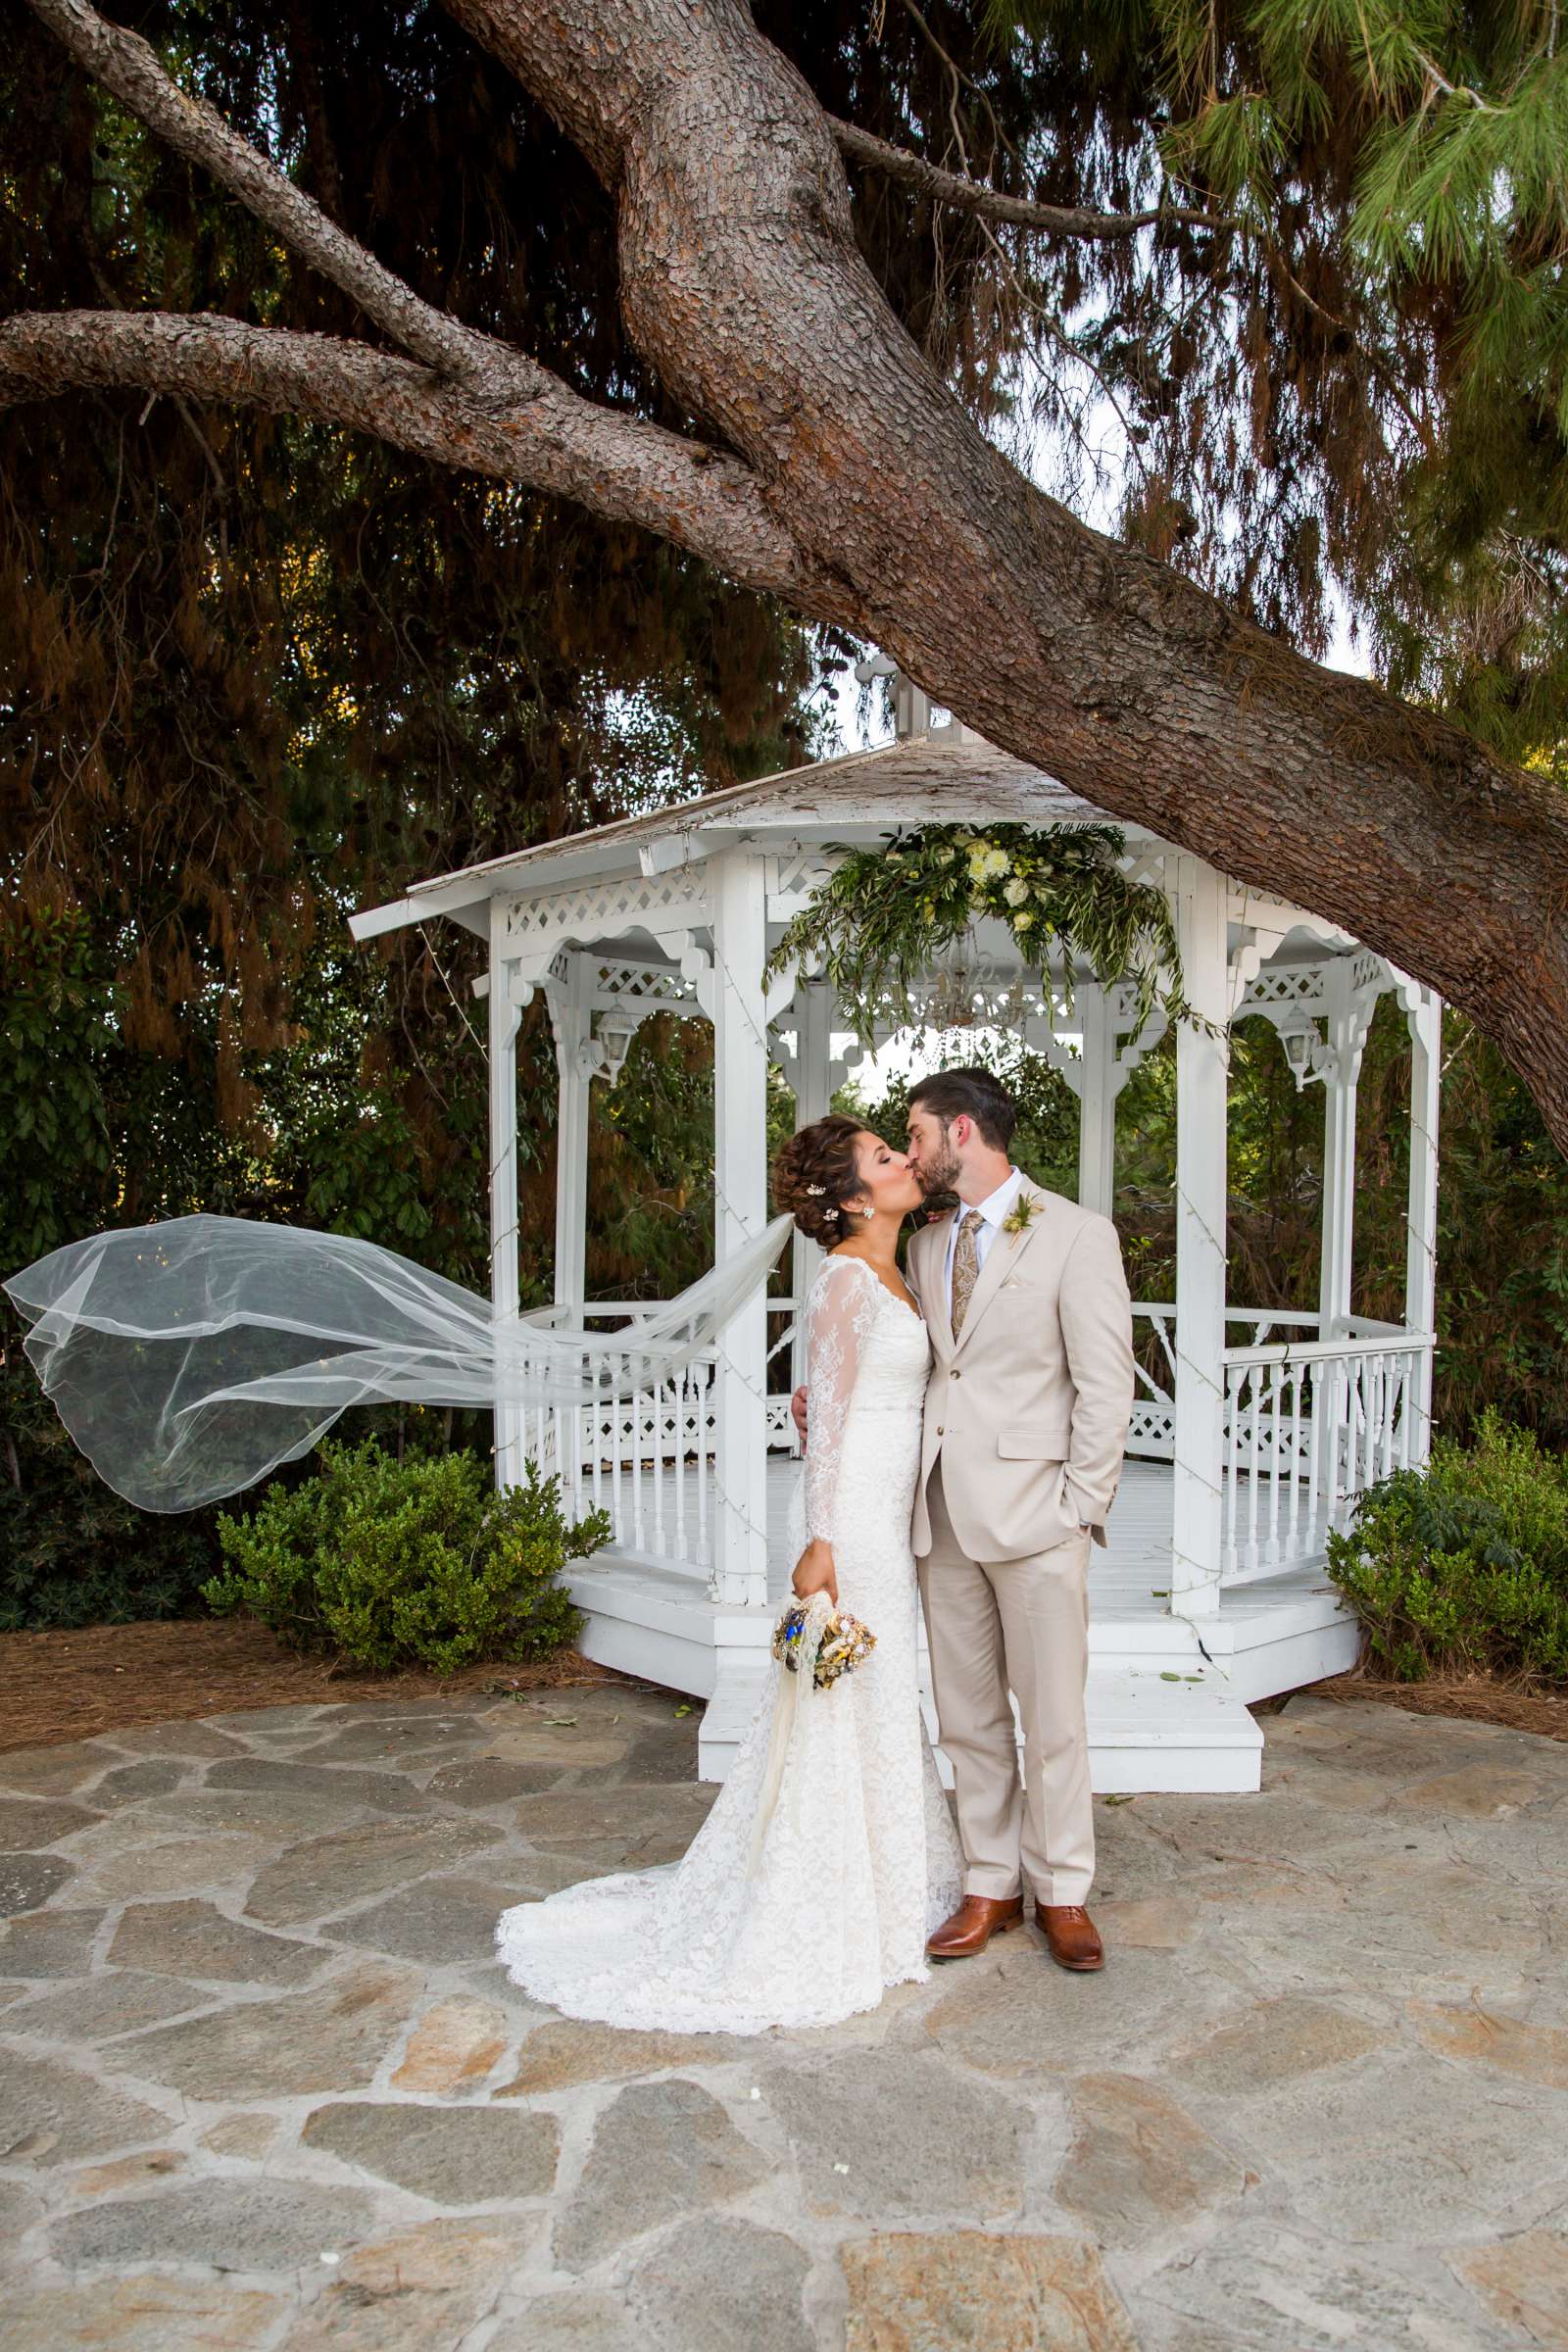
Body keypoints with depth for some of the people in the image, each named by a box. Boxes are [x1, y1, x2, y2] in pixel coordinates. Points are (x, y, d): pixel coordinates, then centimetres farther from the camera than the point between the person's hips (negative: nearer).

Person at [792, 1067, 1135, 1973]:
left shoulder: (1076, 1234, -5)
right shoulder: (926, 1245, 14)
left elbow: (1106, 1384, -7)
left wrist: (1081, 1506, -10)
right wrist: (834, 1404, 4)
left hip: (1033, 1513, -5)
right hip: (944, 1515, 6)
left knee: (1053, 1717, 5)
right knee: (968, 1716, 12)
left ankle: (1063, 1893, 22)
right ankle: (992, 1886, 26)